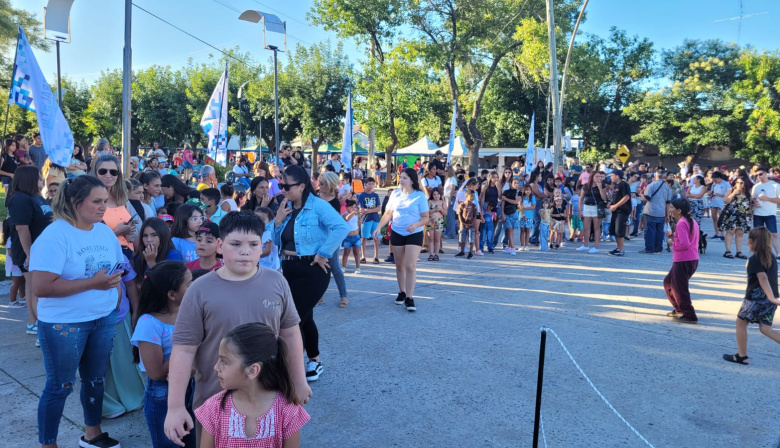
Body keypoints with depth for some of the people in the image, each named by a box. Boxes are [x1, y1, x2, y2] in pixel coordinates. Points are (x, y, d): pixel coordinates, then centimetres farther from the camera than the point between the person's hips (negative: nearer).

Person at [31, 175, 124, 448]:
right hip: (63, 324, -6)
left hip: (104, 320, 6)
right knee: (60, 386, 9)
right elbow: (41, 287, -25)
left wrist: (115, 299, 0)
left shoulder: (105, 232, 2)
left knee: (95, 378, 18)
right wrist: (92, 283, -25)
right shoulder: (55, 235, -18)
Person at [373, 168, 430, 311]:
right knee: (399, 265, 12)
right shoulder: (395, 194, 1)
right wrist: (378, 227, -5)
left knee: (410, 266, -10)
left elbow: (425, 218, -8)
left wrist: (416, 225, -27)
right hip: (397, 233, 4)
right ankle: (402, 292, 28)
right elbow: (388, 213, 7)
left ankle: (409, 297, -5)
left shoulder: (420, 196, -10)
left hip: (414, 234, -4)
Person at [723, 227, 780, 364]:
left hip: (756, 297, -7)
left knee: (741, 322, 9)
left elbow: (763, 278, -26)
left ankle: (741, 356, 14)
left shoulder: (754, 259, -14)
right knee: (765, 328, 11)